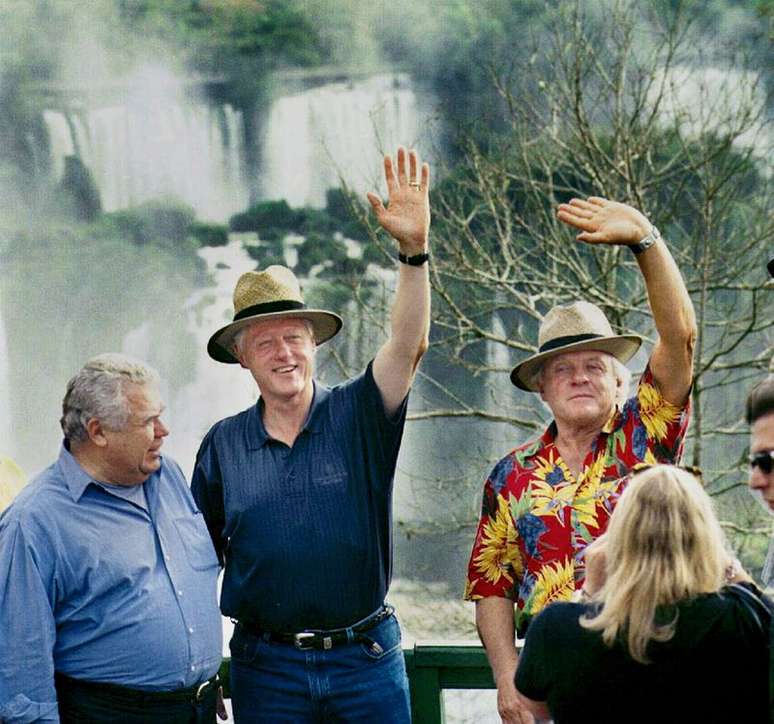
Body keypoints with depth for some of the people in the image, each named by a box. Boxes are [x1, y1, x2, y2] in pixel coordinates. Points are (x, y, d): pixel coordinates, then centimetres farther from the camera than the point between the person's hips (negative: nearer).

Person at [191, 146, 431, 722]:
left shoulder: (356, 416, 0)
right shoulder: (224, 444, 5)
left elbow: (408, 346, -17)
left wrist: (414, 248, -31)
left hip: (366, 658, -1)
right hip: (266, 668, 1)